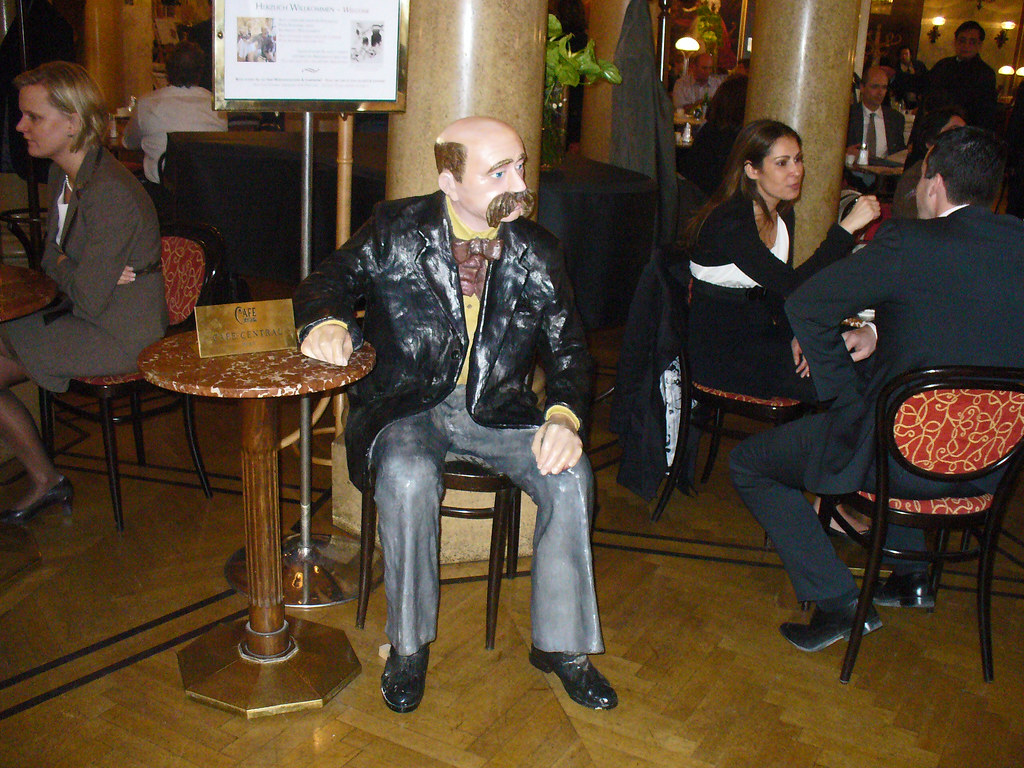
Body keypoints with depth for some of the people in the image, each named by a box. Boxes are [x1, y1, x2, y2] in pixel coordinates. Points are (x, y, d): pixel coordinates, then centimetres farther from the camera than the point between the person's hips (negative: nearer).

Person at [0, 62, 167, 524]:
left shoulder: (109, 194, -26)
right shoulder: (62, 176, 6)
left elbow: (89, 299, -25)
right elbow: (51, 257, 13)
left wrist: (63, 269, -5)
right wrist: (75, 274, -9)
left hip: (118, 338, -10)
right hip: (83, 318, 10)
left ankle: (45, 480, 14)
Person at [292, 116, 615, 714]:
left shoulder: (537, 251, 1)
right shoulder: (395, 231, -4)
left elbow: (568, 349, 4)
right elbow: (328, 283, 6)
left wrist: (564, 417, -16)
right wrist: (327, 323, -20)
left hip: (497, 409, 2)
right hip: (409, 407, -2)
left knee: (571, 476, -22)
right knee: (408, 478, -34)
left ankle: (561, 644, -1)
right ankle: (409, 644, -9)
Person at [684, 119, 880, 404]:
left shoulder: (783, 214, 5)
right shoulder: (728, 222, -23)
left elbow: (780, 289, 11)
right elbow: (791, 284, -31)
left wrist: (796, 336, -6)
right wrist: (847, 227, -32)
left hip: (761, 334, 8)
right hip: (719, 354, -8)